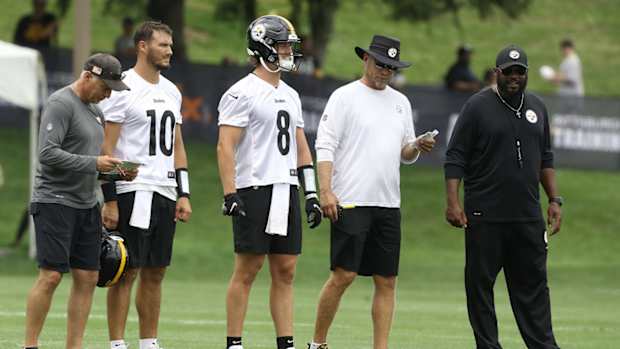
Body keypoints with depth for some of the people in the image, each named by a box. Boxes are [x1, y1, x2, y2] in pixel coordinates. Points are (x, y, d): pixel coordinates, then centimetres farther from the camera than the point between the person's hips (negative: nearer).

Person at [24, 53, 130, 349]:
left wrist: (116, 170, 6)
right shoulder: (60, 104, -11)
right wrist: (93, 163, -20)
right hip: (54, 202, -9)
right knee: (51, 276, -12)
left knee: (87, 277, 4)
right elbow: (48, 154, -20)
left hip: (86, 204, 9)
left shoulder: (95, 110, 17)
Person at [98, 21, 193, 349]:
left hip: (165, 193, 7)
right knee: (127, 271, -5)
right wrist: (110, 200, -15)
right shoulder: (122, 89, -8)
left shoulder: (171, 92, 15)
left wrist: (183, 194, 11)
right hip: (132, 192, -7)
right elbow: (106, 148, -10)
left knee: (155, 273, 9)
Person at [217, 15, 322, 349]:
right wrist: (230, 195, -20)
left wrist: (311, 193, 15)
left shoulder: (290, 95, 17)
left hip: (286, 191, 7)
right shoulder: (242, 93, -7)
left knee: (285, 271, 6)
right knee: (248, 268, -5)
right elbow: (225, 146, -12)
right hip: (255, 191, -7)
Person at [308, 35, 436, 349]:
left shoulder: (400, 102, 17)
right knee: (343, 275, -9)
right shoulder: (344, 97, -2)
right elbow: (325, 146, -8)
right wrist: (326, 192, -18)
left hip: (388, 205, 6)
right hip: (351, 203, -6)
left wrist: (417, 146, -3)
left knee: (386, 281, 3)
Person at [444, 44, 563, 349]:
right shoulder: (477, 106, -2)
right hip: (485, 216, -4)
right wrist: (452, 202, -13)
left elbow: (545, 160, 21)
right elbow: (455, 158, -4)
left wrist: (554, 200, 12)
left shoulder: (537, 108, 14)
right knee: (480, 284, 0)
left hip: (528, 217, 4)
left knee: (533, 284, 4)